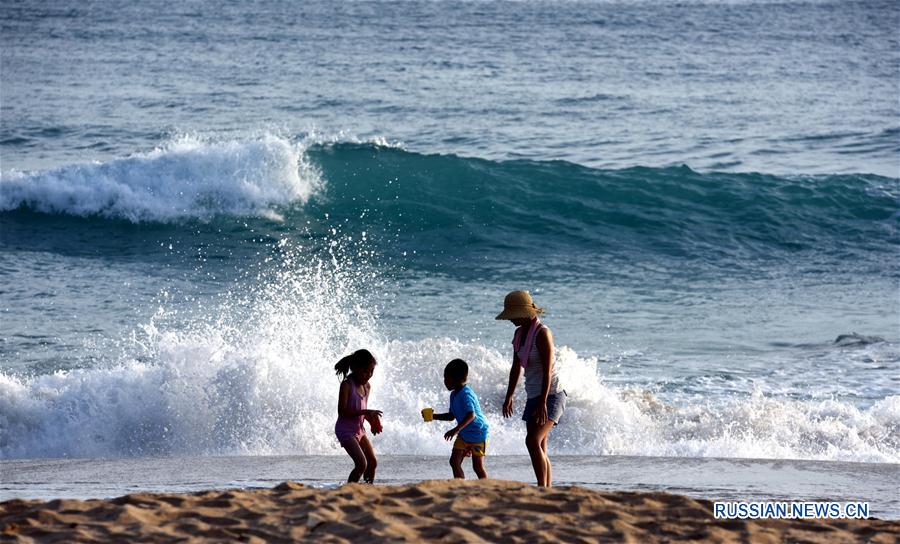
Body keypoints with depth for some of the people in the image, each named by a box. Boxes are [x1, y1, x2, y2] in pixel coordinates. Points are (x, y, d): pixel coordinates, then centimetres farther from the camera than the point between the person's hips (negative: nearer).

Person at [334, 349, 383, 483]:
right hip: (346, 430, -8)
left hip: (359, 429, 8)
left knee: (372, 462, 10)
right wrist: (366, 412, -28)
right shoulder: (347, 385, -17)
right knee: (362, 464, -18)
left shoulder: (366, 386, 5)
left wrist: (372, 420, -3)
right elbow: (342, 412, -23)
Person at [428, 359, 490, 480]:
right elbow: (451, 416, 17)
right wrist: (433, 416, 5)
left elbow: (471, 415, -34)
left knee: (478, 466, -5)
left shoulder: (466, 394, -23)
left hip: (477, 433, -9)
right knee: (454, 462, 0)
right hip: (464, 434, 9)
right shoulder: (454, 395, 7)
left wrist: (456, 430, -41)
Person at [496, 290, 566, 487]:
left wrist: (542, 404, -26)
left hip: (551, 395, -9)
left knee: (533, 441, -23)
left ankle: (542, 488, -24)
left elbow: (547, 371, -21)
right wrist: (509, 397, 23)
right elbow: (516, 368, 21)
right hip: (534, 397, 9)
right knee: (540, 449, 6)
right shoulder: (519, 333, 10)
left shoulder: (542, 333, -15)